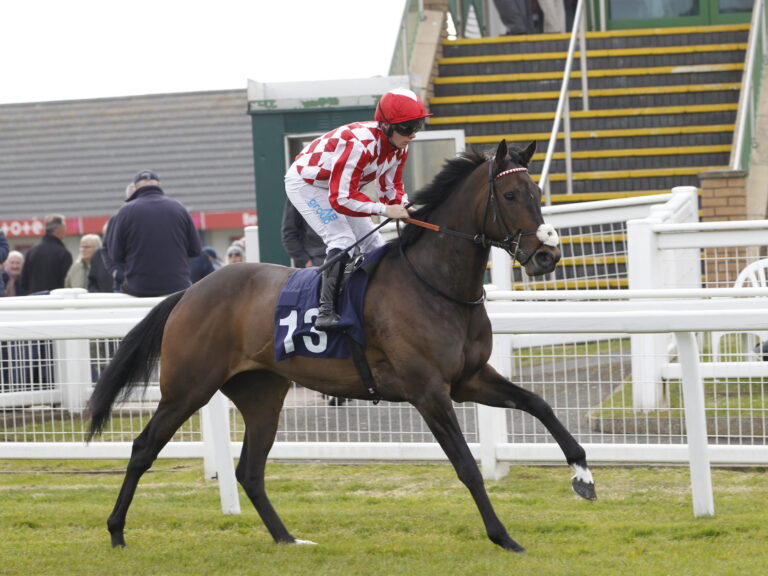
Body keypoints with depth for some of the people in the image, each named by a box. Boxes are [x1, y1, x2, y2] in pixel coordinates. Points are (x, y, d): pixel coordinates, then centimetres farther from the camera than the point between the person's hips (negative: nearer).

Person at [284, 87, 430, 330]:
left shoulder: (399, 148, -12)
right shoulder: (359, 144, -39)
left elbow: (390, 189, -2)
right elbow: (340, 199, -37)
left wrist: (408, 208, -23)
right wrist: (384, 209, -40)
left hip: (340, 185, 9)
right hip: (305, 183, -9)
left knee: (372, 242, 6)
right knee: (342, 240, -24)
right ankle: (326, 310, -29)